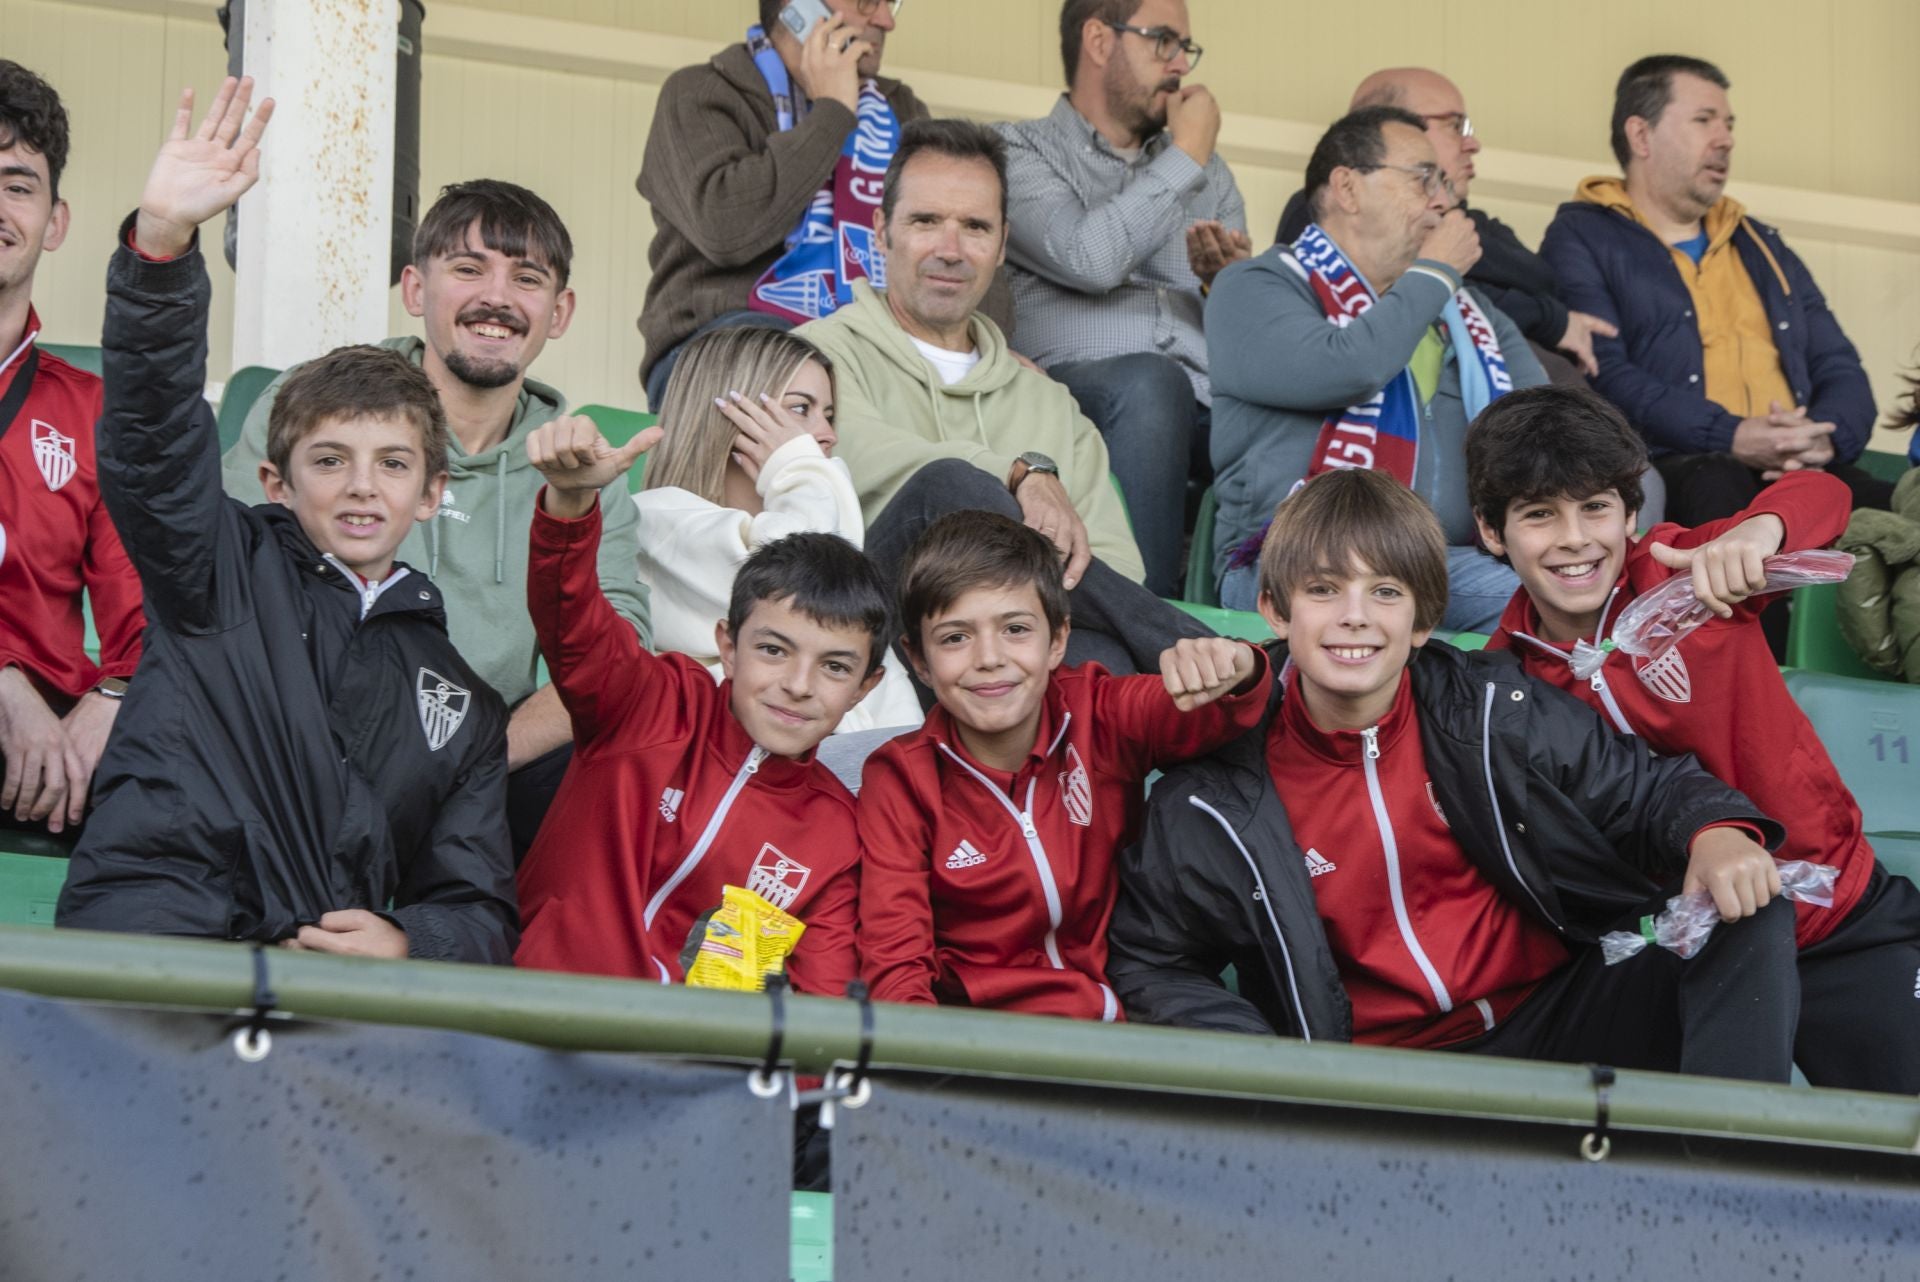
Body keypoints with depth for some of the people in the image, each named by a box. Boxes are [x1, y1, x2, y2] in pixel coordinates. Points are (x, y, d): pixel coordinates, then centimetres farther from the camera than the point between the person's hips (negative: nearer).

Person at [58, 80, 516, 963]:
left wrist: (406, 945, -1)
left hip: (324, 975, 3)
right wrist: (161, 243, -16)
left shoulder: (458, 695, 24)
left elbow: (477, 908, 23)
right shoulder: (230, 569, 16)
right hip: (147, 921, -3)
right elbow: (151, 428, -1)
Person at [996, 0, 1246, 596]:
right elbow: (1090, 259, -9)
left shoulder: (1208, 173, 29)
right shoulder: (1020, 151, 12)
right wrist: (1186, 154, 3)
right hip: (1078, 387, -4)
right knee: (1150, 381, -39)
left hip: (1207, 413, 4)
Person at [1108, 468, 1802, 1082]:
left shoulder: (1496, 711, 2)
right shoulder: (1217, 797, -3)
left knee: (1753, 919, -15)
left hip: (1555, 1018, 2)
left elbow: (1644, 788, 10)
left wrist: (1714, 832, -16)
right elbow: (1150, 963, 7)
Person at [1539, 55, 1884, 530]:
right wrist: (1731, 438, -18)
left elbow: (1840, 370, 24)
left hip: (1800, 472, 4)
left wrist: (1825, 437, -2)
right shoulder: (1581, 239, 11)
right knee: (1716, 487, -42)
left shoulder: (1763, 247, 31)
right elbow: (1602, 375, -6)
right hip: (1670, 469, -4)